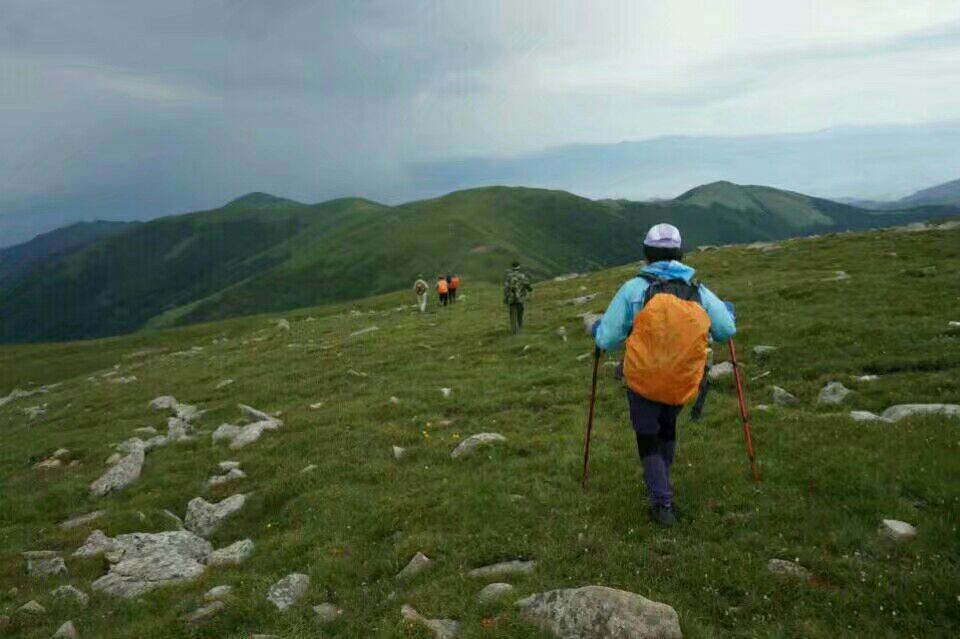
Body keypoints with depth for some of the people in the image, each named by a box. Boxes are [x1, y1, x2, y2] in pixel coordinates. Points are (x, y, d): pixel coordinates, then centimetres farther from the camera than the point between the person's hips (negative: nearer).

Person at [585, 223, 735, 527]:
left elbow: (608, 340, -9)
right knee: (667, 430, 29)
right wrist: (727, 309, 29)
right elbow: (727, 331, 7)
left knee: (649, 439, 14)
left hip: (642, 382, -3)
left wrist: (593, 325, 14)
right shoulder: (699, 291, -2)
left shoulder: (634, 288, -9)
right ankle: (660, 485, 43)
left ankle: (662, 503, 6)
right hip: (682, 385, 3)